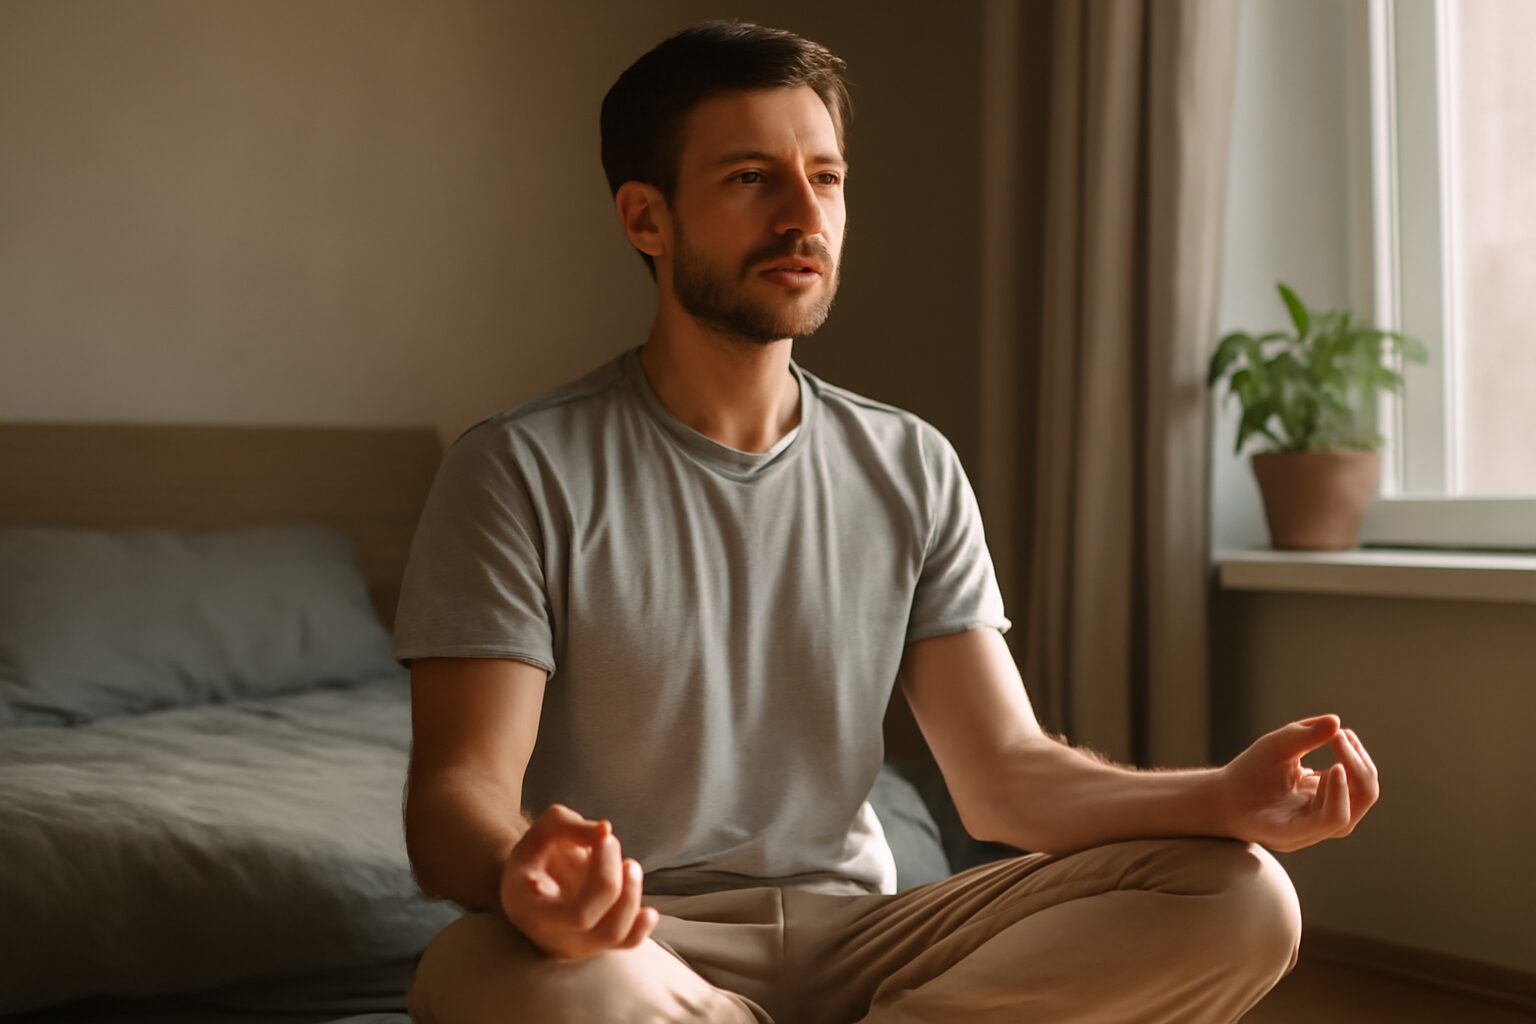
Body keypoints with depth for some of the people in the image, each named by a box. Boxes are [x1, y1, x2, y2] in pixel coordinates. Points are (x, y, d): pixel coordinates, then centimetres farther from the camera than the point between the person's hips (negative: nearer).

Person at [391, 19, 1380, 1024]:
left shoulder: (914, 470, 7)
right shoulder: (524, 470, -6)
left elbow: (1004, 772, 2)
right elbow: (461, 787, -13)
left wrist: (1224, 799, -18)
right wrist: (517, 875, -39)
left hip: (854, 935, 4)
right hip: (634, 943, -4)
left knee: (1241, 901, -15)